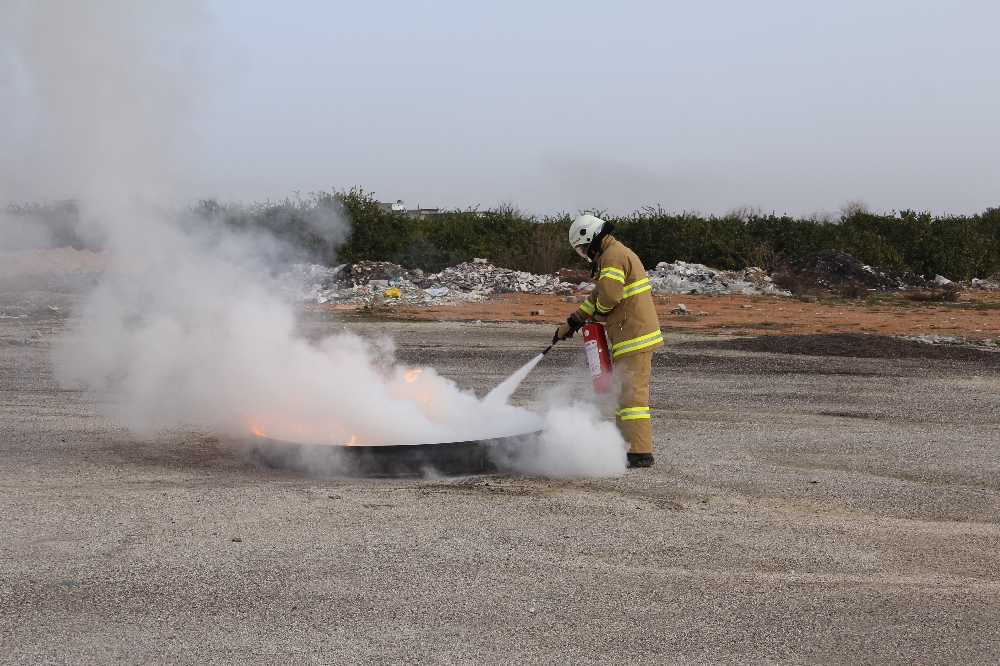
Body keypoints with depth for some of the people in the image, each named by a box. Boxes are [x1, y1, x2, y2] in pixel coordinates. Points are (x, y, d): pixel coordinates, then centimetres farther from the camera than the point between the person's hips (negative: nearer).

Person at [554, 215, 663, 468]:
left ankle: (640, 453, -11)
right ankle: (623, 444, 24)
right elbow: (598, 295, 26)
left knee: (632, 393, -11)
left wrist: (599, 313, -2)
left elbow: (609, 296, -25)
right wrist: (570, 324, 24)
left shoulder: (613, 257, -13)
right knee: (624, 391, 17)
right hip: (633, 334, 11)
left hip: (633, 336, -11)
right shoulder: (615, 254, 21)